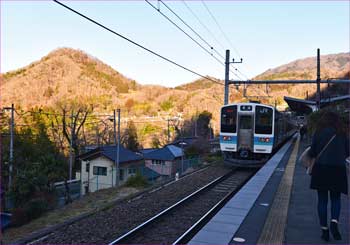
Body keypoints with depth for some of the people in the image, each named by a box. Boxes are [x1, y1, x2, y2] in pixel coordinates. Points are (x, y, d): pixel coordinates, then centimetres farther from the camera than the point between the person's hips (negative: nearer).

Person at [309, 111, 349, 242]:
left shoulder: (319, 133, -2)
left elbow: (312, 153, -2)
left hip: (321, 168, -1)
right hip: (338, 169, 1)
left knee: (322, 199, 8)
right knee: (336, 198, 15)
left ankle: (324, 229, 9)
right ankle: (334, 222, -8)